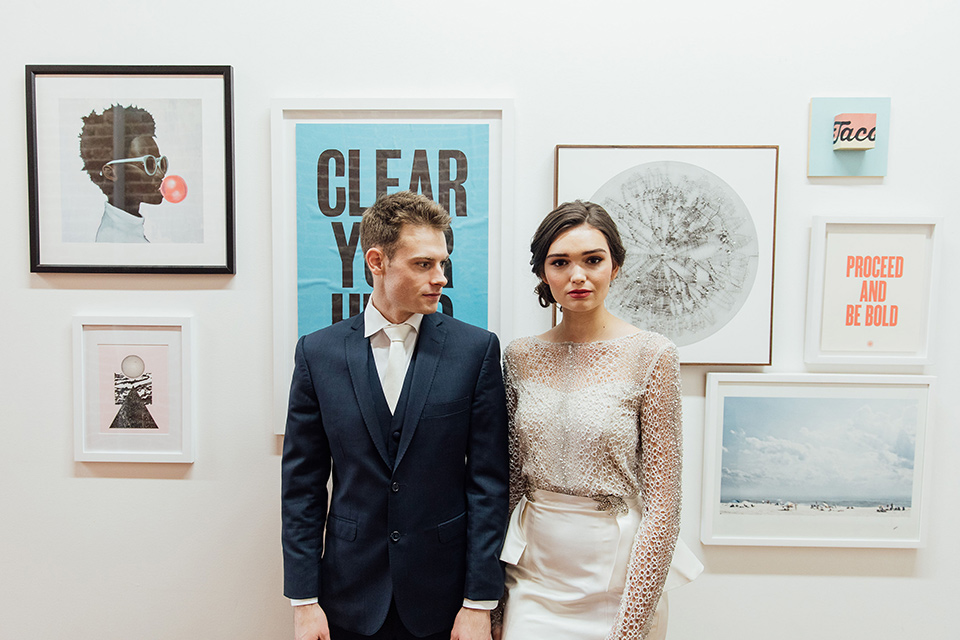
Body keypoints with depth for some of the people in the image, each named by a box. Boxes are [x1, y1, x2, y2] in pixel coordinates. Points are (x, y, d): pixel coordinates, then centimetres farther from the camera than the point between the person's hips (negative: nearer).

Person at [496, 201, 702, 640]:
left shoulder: (651, 356, -12)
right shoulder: (521, 356, -1)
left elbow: (662, 500, -11)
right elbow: (510, 478, 5)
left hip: (614, 579, -2)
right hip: (531, 573, 3)